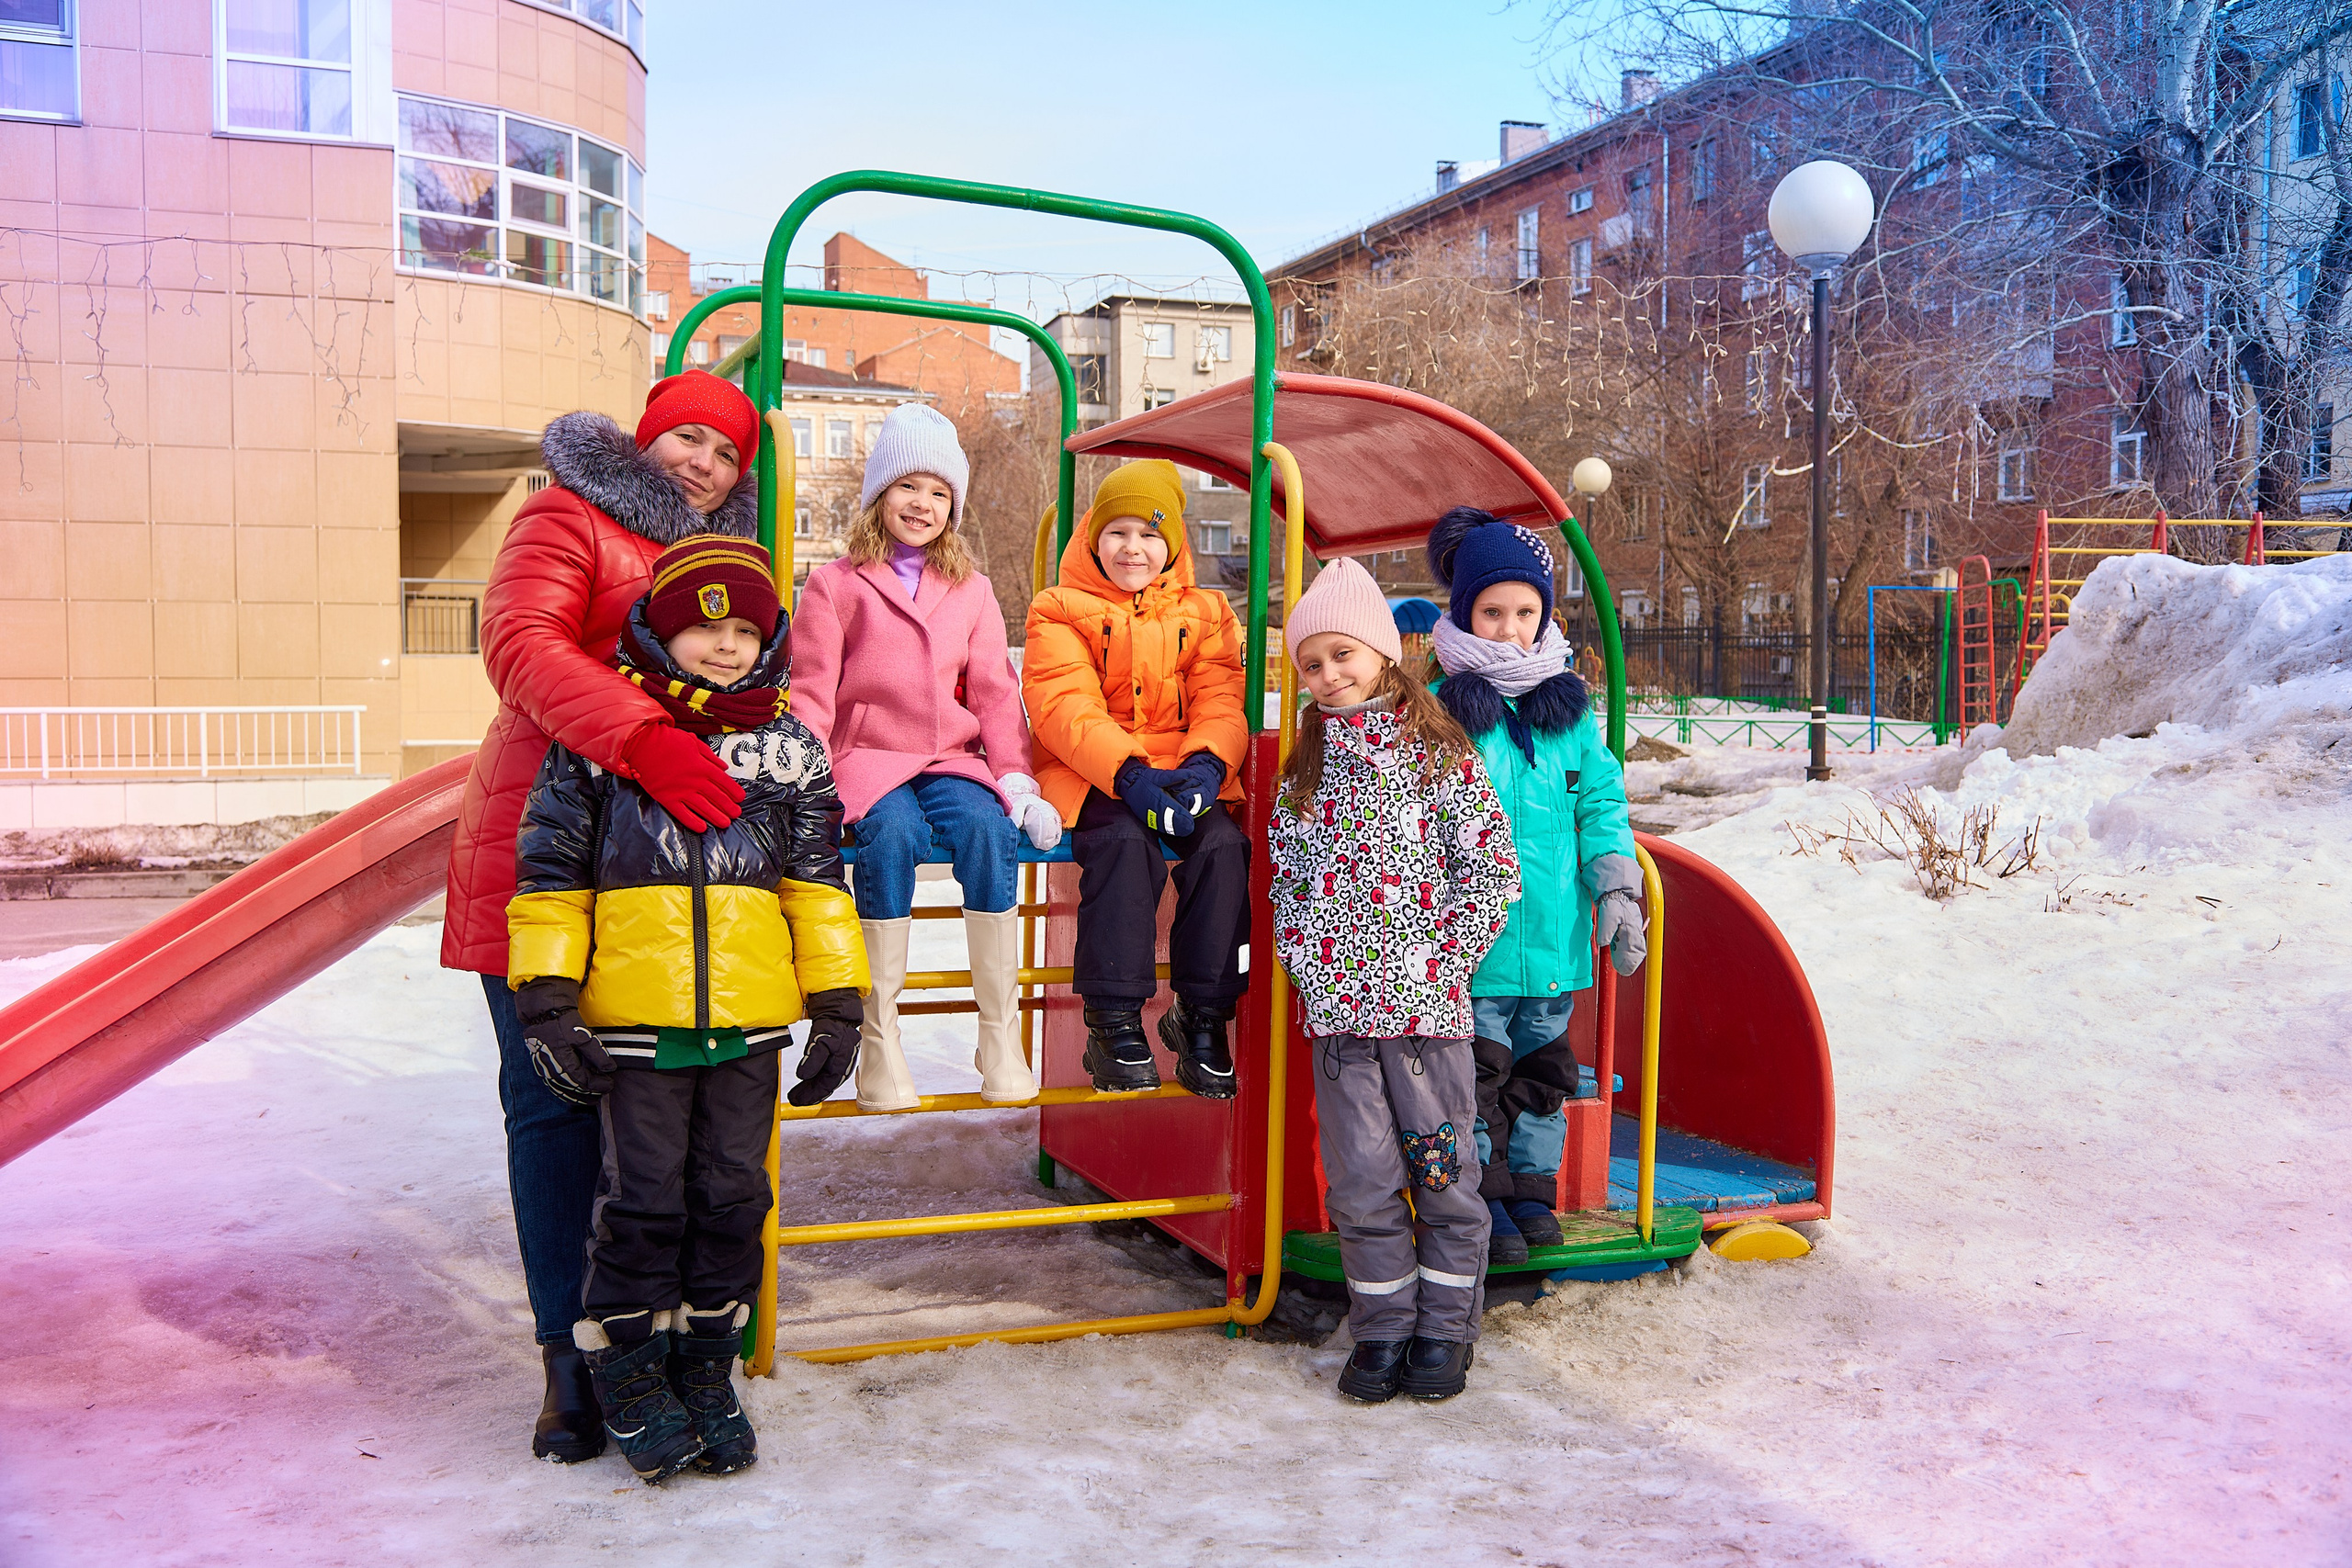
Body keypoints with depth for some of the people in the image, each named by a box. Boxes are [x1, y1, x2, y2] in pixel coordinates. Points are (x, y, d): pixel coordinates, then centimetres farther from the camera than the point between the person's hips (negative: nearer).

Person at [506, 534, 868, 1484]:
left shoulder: (788, 750, 9)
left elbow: (817, 881, 10)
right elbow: (550, 873, 2)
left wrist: (837, 1005, 5)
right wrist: (547, 1004, -4)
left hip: (750, 1019, 3)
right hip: (635, 1020, -2)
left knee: (732, 1197, 9)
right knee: (644, 1199, 2)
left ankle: (706, 1369, 26)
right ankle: (628, 1375, 22)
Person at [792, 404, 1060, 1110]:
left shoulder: (972, 590, 19)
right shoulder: (834, 584, 10)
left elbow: (995, 693, 13)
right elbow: (809, 694, 3)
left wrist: (1017, 780, -3)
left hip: (951, 759, 2)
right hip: (866, 756, -2)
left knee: (989, 829, -30)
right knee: (892, 833, -35)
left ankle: (1000, 1037, -22)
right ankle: (878, 1038, -26)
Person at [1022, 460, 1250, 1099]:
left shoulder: (1204, 614, 17)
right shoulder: (1061, 611, 7)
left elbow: (1221, 700, 3)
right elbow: (1065, 708, -8)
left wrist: (1207, 764, -20)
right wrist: (1128, 772, -25)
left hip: (1188, 773, 3)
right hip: (1090, 775, -3)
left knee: (1224, 844, -27)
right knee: (1126, 842, -34)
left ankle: (1202, 1016, -13)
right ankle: (1114, 1022, -23)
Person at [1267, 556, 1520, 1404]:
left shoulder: (1438, 752, -1)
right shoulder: (1305, 768, 11)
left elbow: (1493, 869, -4)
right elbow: (1285, 876, 12)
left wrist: (1437, 963, -9)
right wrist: (1310, 965, -1)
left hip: (1427, 1004, -3)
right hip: (1336, 1006, 3)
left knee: (1443, 1171, 5)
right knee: (1362, 1181, 6)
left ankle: (1446, 1331, 20)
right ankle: (1383, 1330, 21)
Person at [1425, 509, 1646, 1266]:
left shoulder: (1568, 709, 5)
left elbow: (1601, 802, 9)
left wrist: (1616, 894, 1)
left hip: (1555, 934, 4)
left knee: (1543, 1065, 15)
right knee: (1477, 1069, 4)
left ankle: (1532, 1186, 30)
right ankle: (1481, 1196, 19)